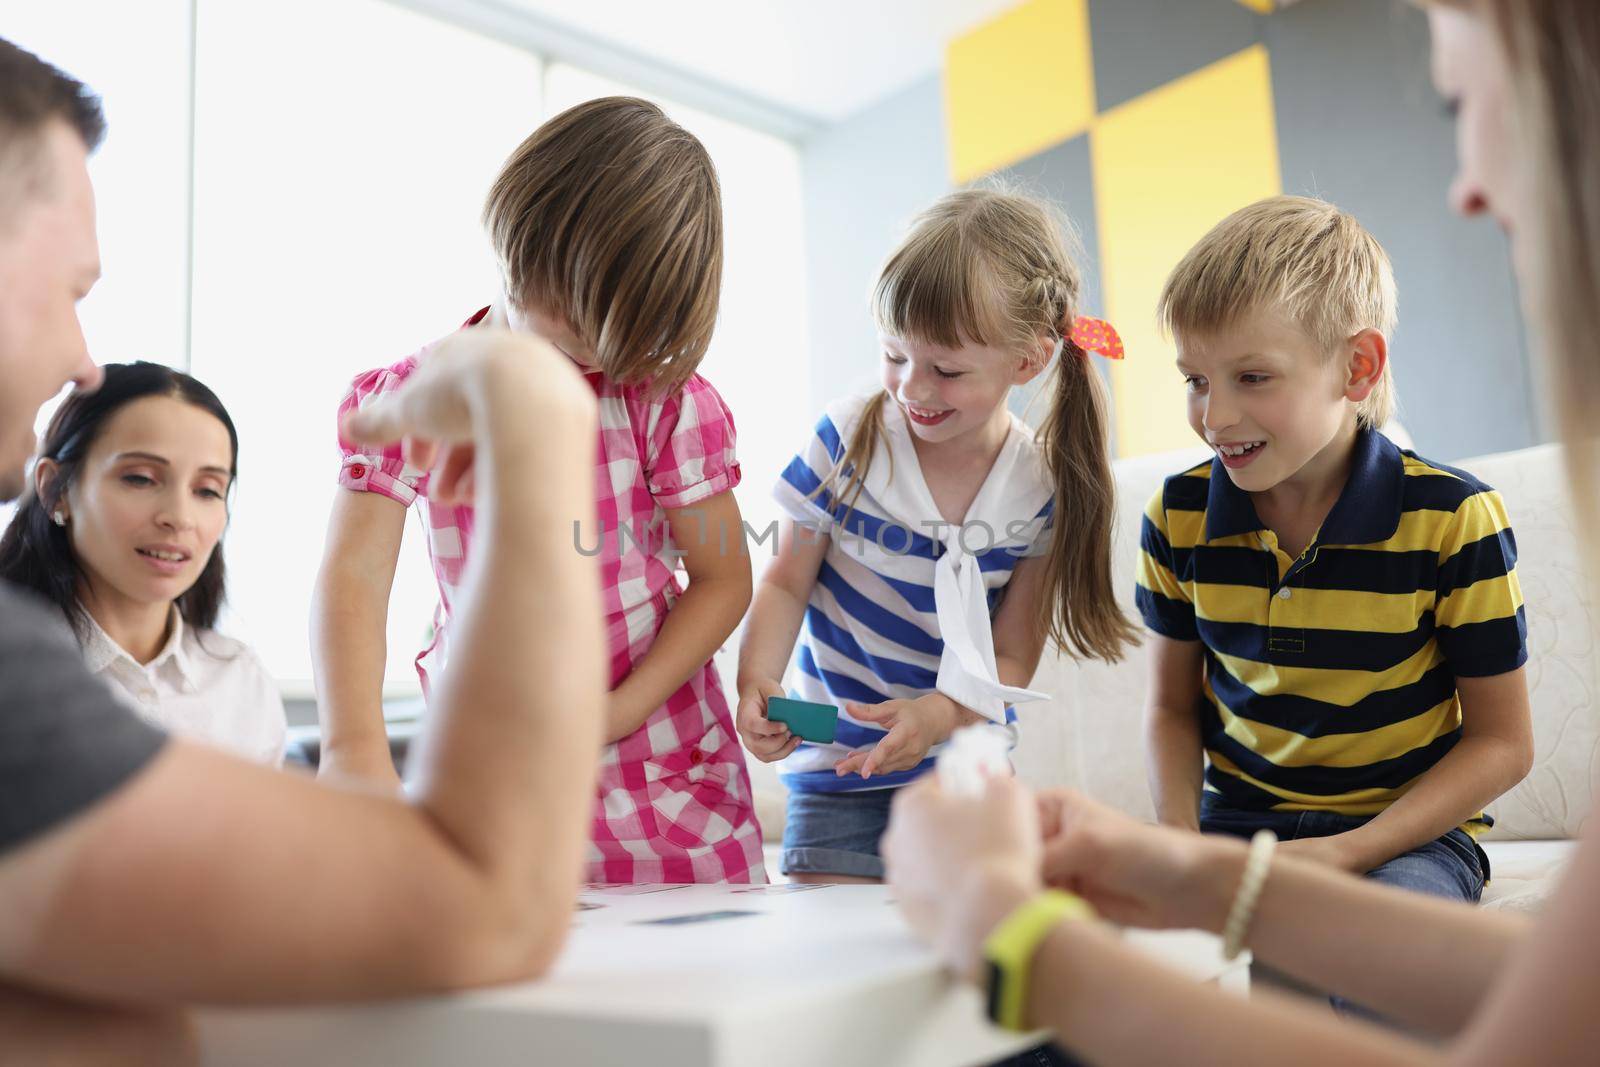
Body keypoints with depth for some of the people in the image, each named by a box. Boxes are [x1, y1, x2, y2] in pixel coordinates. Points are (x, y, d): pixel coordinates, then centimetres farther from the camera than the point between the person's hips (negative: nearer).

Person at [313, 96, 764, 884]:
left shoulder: (668, 400, -5)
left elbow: (723, 578, -2)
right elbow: (353, 577, -14)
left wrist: (613, 718, -13)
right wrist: (355, 748, -30)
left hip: (661, 766, 0)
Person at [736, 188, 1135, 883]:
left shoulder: (1042, 491, -9)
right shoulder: (847, 439, -11)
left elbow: (1011, 659, -6)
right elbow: (787, 582, -4)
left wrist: (939, 713, -25)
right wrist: (756, 680, -21)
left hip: (964, 765, 1)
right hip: (837, 772, -1)